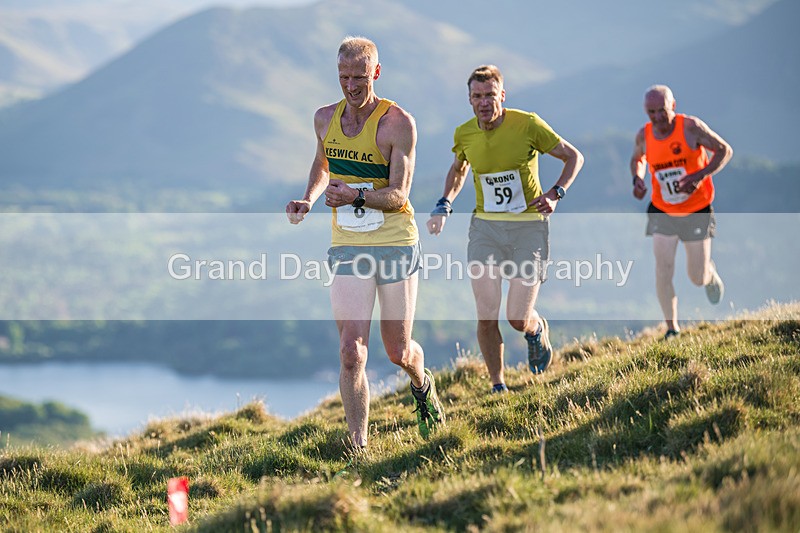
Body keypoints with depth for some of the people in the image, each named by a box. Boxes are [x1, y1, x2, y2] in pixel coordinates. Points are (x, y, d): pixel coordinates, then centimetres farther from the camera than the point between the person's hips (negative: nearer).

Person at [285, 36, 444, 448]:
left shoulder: (398, 123, -10)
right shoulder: (325, 118, 5)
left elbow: (397, 195, -14)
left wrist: (355, 196, -32)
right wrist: (308, 200, 7)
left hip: (396, 245, -3)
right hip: (347, 248, 3)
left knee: (398, 352, 10)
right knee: (351, 354, -10)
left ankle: (422, 384, 46)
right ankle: (358, 447, -3)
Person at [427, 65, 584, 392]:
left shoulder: (528, 125, -11)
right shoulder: (464, 134, 0)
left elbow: (574, 157, 1)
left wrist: (555, 194, -14)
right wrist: (444, 205, 8)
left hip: (528, 227, -3)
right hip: (485, 228, 3)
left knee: (518, 319, -8)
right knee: (487, 318, -5)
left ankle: (538, 331, 30)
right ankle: (498, 387, 13)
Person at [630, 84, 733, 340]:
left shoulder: (691, 127, -18)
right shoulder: (644, 135, -7)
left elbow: (725, 150, -12)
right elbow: (637, 158, 15)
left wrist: (700, 176, -25)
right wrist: (637, 179, -7)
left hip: (697, 211, -2)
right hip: (662, 212, 2)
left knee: (698, 278, 5)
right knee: (663, 271, -10)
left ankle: (711, 273, 44)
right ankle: (672, 328, 5)